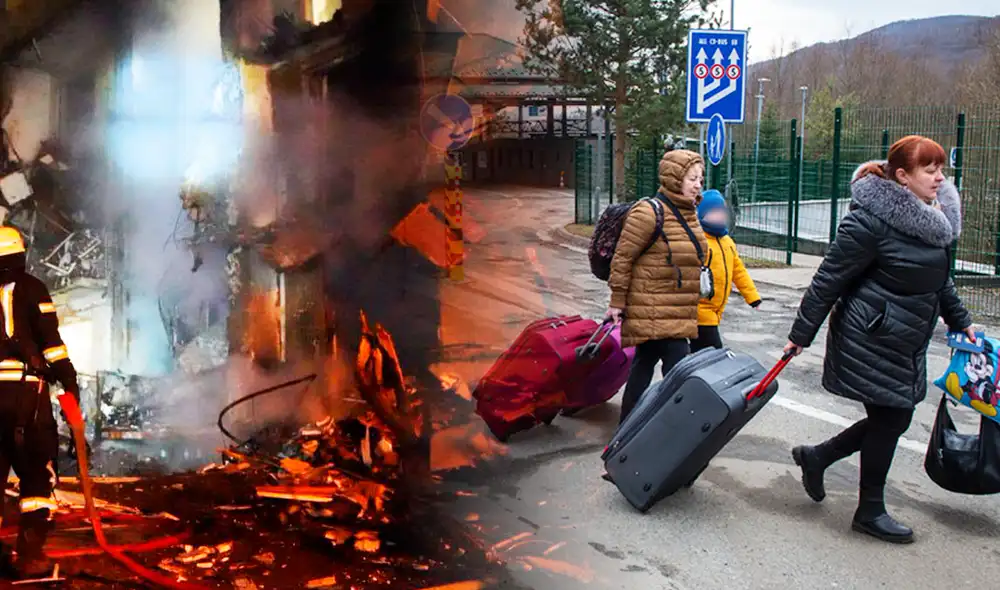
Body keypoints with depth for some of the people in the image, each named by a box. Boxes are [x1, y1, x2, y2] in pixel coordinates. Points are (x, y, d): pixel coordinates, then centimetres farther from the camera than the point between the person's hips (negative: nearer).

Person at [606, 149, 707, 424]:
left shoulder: (689, 213, 13)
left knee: (644, 365, 16)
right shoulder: (649, 212, -15)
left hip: (678, 313, 9)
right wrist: (617, 303, -13)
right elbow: (622, 258, -14)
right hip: (654, 311, -9)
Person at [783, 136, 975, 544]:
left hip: (906, 345, 9)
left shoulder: (935, 218, 7)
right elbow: (828, 281, -16)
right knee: (889, 420, 1)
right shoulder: (870, 222, -20)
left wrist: (959, 321, 24)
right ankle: (870, 512, 21)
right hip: (872, 342, -9)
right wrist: (801, 335, -13)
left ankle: (815, 457, 33)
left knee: (895, 419, 13)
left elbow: (939, 279, 22)